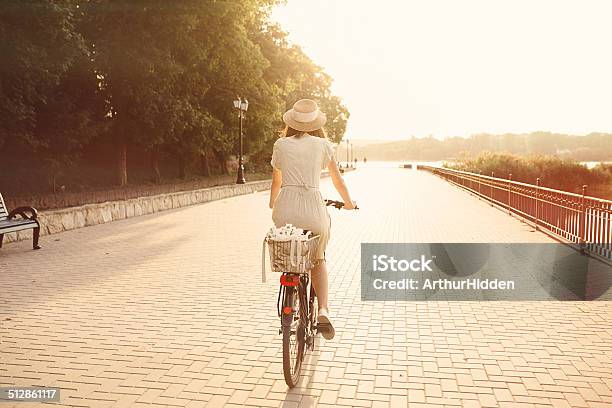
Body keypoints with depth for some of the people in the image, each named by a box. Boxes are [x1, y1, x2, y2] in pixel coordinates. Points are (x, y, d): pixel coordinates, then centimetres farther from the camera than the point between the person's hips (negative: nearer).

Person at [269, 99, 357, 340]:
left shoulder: (281, 145, 10)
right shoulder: (322, 145, 7)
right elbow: (337, 179, 17)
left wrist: (273, 204, 42)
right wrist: (348, 203, 35)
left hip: (285, 210, 1)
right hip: (313, 207, -1)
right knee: (318, 260, 23)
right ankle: (323, 311, 5)